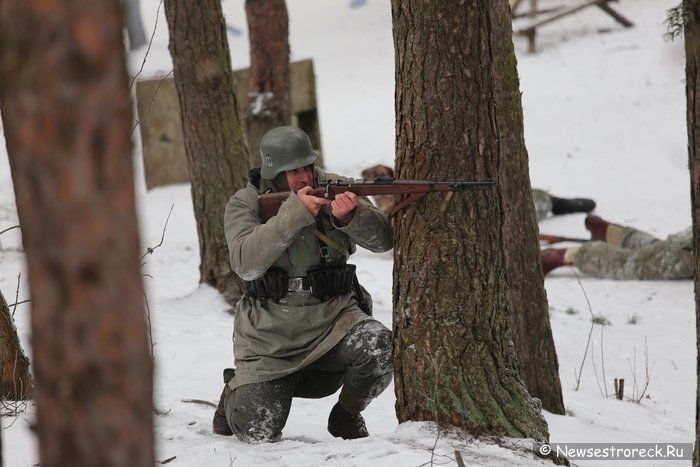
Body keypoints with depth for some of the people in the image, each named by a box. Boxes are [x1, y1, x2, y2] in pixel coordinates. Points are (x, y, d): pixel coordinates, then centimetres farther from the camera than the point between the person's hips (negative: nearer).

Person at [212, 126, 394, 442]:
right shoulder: (245, 204, -6)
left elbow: (383, 239, -9)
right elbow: (246, 263, -24)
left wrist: (350, 217, -31)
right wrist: (295, 212, -29)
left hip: (332, 319, 1)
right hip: (270, 334, -1)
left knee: (381, 349, -30)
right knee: (258, 433, -10)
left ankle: (346, 415, 1)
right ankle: (235, 394, 28)